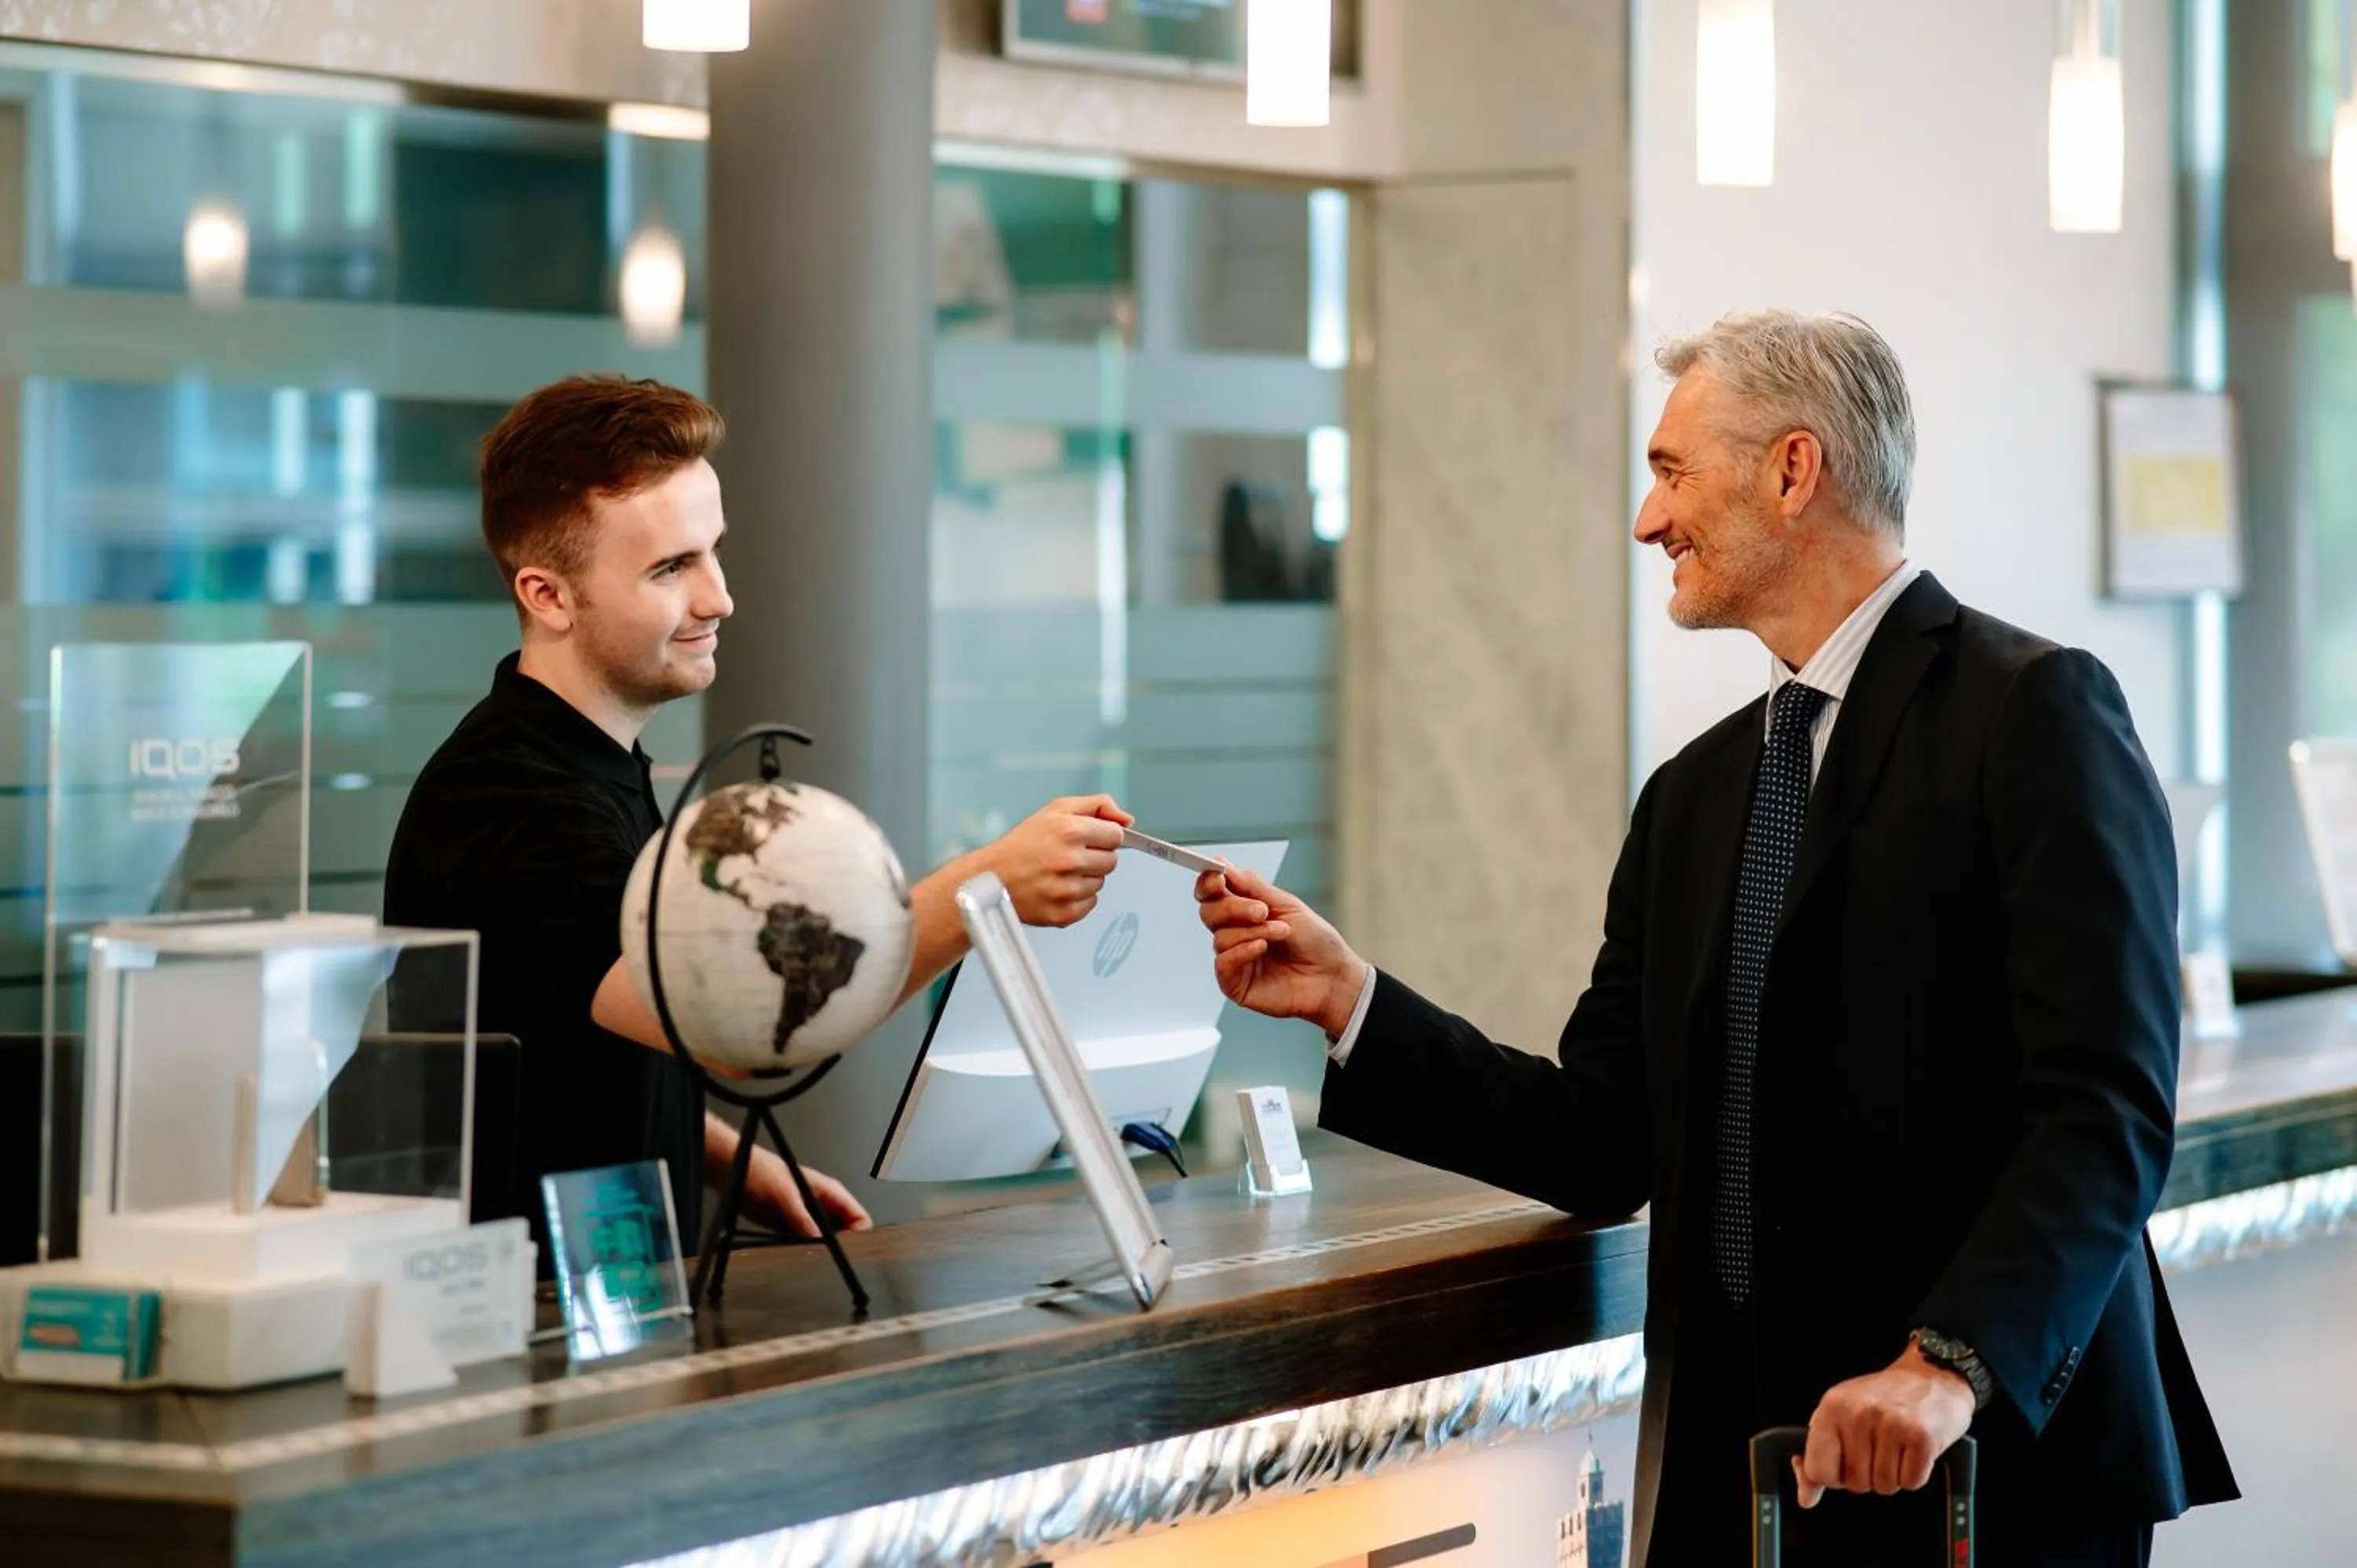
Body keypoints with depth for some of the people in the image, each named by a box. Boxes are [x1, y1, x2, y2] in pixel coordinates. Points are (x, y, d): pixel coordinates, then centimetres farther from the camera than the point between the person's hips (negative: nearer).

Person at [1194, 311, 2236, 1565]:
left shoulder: (2034, 711, -7)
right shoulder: (1691, 797, 14)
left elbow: (2108, 1109, -16)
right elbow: (1608, 1145, 11)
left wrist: (1952, 1363, -27)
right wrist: (1346, 1001, 4)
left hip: (2001, 1458, -6)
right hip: (1738, 1458, 6)